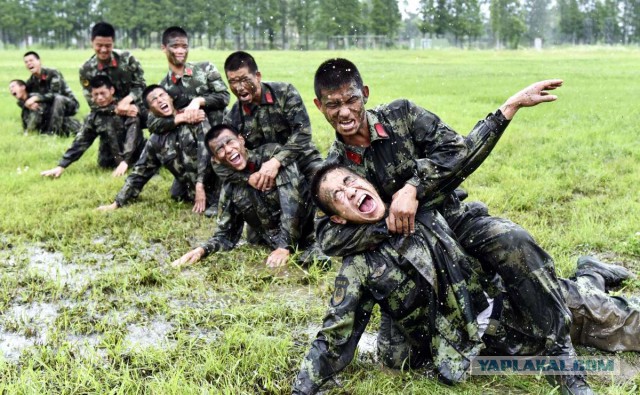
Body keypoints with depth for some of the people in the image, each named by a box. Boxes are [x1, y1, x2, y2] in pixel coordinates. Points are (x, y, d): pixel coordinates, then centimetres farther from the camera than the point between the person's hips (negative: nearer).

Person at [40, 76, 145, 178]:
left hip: (135, 154, -3)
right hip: (112, 159, 3)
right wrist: (61, 166, -17)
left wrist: (125, 161, -38)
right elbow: (80, 142, -8)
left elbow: (132, 134, -26)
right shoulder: (94, 116, -4)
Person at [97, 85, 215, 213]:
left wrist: (200, 185, -24)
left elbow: (206, 150, -16)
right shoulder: (156, 141, 7)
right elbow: (140, 172, 13)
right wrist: (117, 203, 11)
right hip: (192, 192, 6)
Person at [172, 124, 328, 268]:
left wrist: (284, 247, -25)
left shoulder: (272, 153, -8)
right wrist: (202, 250, -9)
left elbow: (291, 199, -19)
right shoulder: (230, 189, 5)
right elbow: (226, 235, 11)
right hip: (277, 244, 7)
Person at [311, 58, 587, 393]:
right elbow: (329, 238, -18)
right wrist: (390, 218, -26)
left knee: (513, 242, -32)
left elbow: (456, 151, -14)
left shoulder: (400, 115, -3)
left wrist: (412, 187, -26)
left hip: (456, 218, -1)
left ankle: (560, 354, -23)